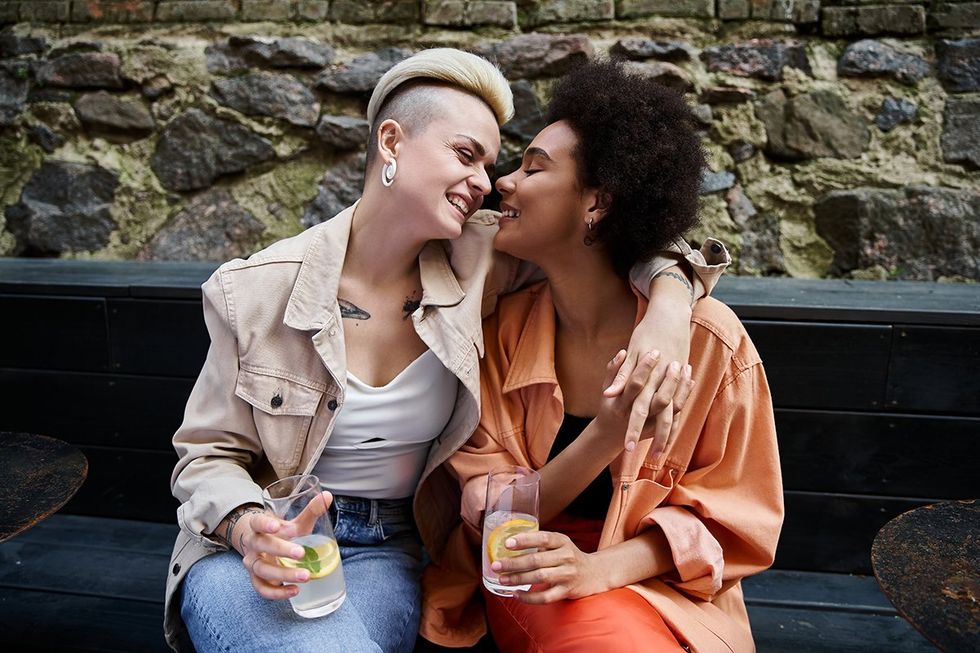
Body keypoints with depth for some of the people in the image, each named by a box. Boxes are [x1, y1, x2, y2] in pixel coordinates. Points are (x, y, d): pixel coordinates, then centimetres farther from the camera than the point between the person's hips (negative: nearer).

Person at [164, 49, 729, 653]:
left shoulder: (477, 261, -7)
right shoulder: (257, 289, -11)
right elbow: (210, 452, -2)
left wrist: (668, 310, -21)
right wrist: (246, 526, -23)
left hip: (383, 555, 2)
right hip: (251, 552, -1)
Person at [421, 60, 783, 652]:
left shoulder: (709, 337, -12)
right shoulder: (504, 329, -4)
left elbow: (734, 516, -5)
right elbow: (485, 508, -5)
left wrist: (601, 567, -23)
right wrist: (604, 437, -25)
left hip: (661, 580, 0)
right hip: (530, 579, 1)